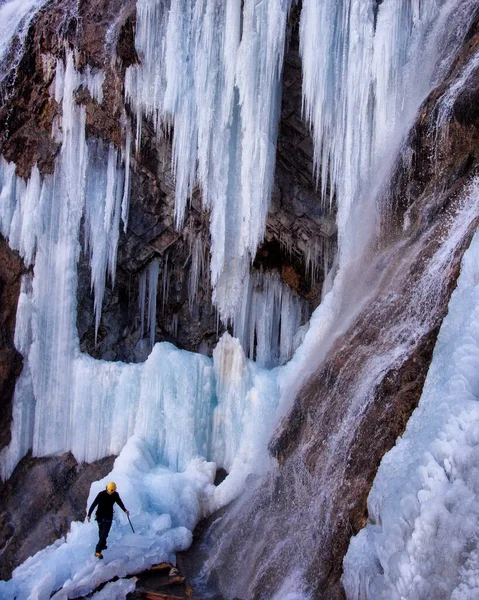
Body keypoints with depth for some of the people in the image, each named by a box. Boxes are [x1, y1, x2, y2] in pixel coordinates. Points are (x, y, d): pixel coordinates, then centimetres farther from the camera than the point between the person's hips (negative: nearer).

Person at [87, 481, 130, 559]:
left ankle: (98, 551, 1)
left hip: (109, 517, 2)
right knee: (101, 533, 13)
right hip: (100, 516, -2)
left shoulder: (115, 495, -8)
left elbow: (119, 502, 12)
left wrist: (124, 510, 9)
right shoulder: (101, 494, -19)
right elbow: (94, 504, -16)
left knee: (104, 534, -6)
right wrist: (89, 515, -17)